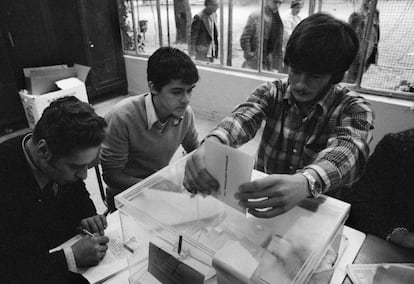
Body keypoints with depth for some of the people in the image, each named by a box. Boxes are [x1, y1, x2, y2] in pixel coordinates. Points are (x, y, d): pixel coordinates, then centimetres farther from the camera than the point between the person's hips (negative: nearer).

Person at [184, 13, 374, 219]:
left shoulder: (353, 109, -9)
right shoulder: (271, 92, -4)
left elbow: (348, 151, -29)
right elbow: (242, 118, -23)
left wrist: (305, 183, -52)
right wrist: (211, 145, -46)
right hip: (263, 202, 0)